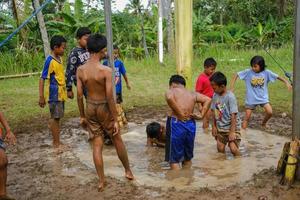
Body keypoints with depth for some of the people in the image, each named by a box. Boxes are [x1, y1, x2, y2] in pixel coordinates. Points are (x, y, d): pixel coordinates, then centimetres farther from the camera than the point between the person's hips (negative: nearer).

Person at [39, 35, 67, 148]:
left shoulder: (59, 58, 9)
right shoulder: (50, 61, -16)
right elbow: (42, 79, -16)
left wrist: (66, 90, 21)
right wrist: (41, 97, -18)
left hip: (61, 93, 8)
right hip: (54, 94, -8)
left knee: (57, 118, 14)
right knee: (55, 118, 0)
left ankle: (56, 141, 23)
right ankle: (56, 143, 9)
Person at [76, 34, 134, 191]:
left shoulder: (80, 70, -6)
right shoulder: (106, 70, -20)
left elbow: (79, 95, -2)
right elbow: (110, 98, -20)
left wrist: (82, 116, 10)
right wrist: (116, 120, -13)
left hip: (90, 108, 4)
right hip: (104, 108, -3)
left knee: (97, 144, 12)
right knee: (117, 140, 17)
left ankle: (101, 181, 17)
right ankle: (128, 171, 34)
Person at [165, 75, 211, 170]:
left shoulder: (171, 91, 3)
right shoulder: (193, 94, 16)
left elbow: (169, 98, -21)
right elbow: (208, 100, 6)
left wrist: (180, 114, -14)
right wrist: (201, 115, 4)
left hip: (177, 124, -5)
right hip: (191, 124, 5)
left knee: (174, 159, 5)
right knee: (187, 158, 22)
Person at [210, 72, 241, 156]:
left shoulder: (230, 97, -20)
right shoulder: (215, 95, -2)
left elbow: (233, 115, -20)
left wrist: (232, 131, -21)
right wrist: (214, 126, 7)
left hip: (232, 127, -6)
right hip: (220, 128, 6)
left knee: (233, 149, -16)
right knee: (220, 149, 6)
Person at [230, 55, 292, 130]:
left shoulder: (266, 72, -10)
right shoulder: (248, 72, -13)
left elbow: (277, 77, -3)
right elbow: (236, 75, -10)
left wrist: (287, 82, -14)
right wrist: (232, 87, -16)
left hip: (263, 98, 1)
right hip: (251, 99, -1)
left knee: (270, 112, -14)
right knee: (247, 117, 2)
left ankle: (263, 124, 16)